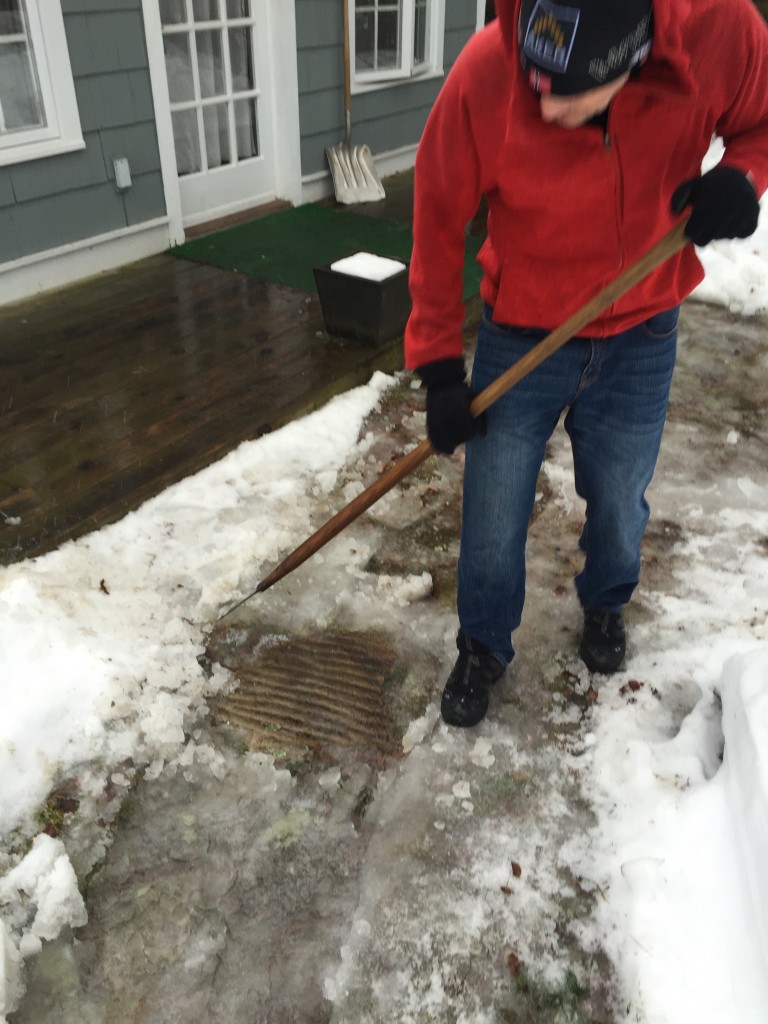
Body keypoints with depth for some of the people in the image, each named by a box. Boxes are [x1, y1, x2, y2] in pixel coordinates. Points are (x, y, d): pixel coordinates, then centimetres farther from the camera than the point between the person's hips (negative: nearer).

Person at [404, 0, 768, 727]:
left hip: (641, 338, 2)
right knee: (493, 512, 7)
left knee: (619, 498, 16)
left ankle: (605, 606, 49)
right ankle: (482, 647, 34)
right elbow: (438, 223, -14)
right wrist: (439, 369, -13)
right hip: (520, 336, -1)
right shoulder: (485, 74, -26)